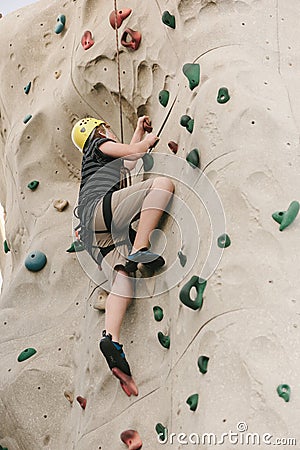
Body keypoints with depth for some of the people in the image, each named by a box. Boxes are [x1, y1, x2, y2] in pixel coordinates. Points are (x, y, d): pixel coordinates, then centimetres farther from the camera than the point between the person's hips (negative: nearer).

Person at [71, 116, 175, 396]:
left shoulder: (101, 160, 43)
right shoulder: (99, 144, 20)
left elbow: (128, 159, 57)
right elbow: (134, 151, 12)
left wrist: (139, 130, 65)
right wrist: (149, 139, 33)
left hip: (93, 231, 8)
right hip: (100, 208, -8)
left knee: (122, 279, -12)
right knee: (163, 183, -18)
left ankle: (111, 338, -36)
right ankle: (138, 250, -36)